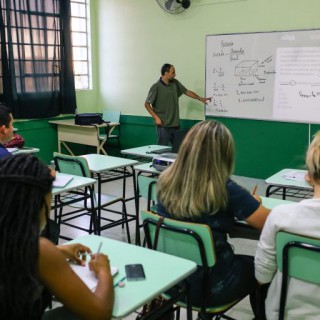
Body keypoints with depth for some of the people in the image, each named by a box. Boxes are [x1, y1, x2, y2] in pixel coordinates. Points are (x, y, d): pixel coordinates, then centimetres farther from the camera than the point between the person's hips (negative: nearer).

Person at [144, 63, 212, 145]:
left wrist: (200, 98, 14)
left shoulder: (175, 83, 5)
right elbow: (147, 104, -6)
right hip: (163, 125, -6)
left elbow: (187, 92, 18)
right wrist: (156, 117, -12)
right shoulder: (156, 87, -11)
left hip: (175, 123, 6)